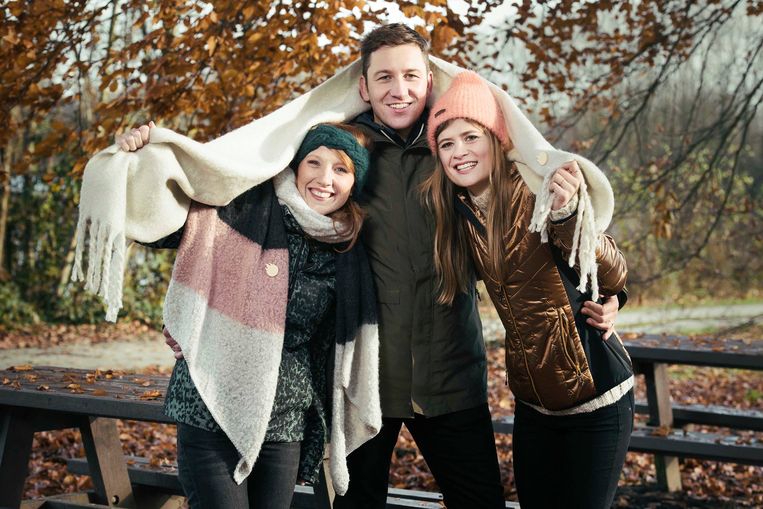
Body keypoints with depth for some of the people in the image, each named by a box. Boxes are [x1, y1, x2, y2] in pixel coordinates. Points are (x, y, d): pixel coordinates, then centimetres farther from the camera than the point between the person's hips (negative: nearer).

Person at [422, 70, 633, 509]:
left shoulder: (539, 193, -17)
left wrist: (566, 215, -39)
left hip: (596, 397, -5)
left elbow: (614, 277, -25)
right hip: (532, 403, 6)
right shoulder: (459, 214, -1)